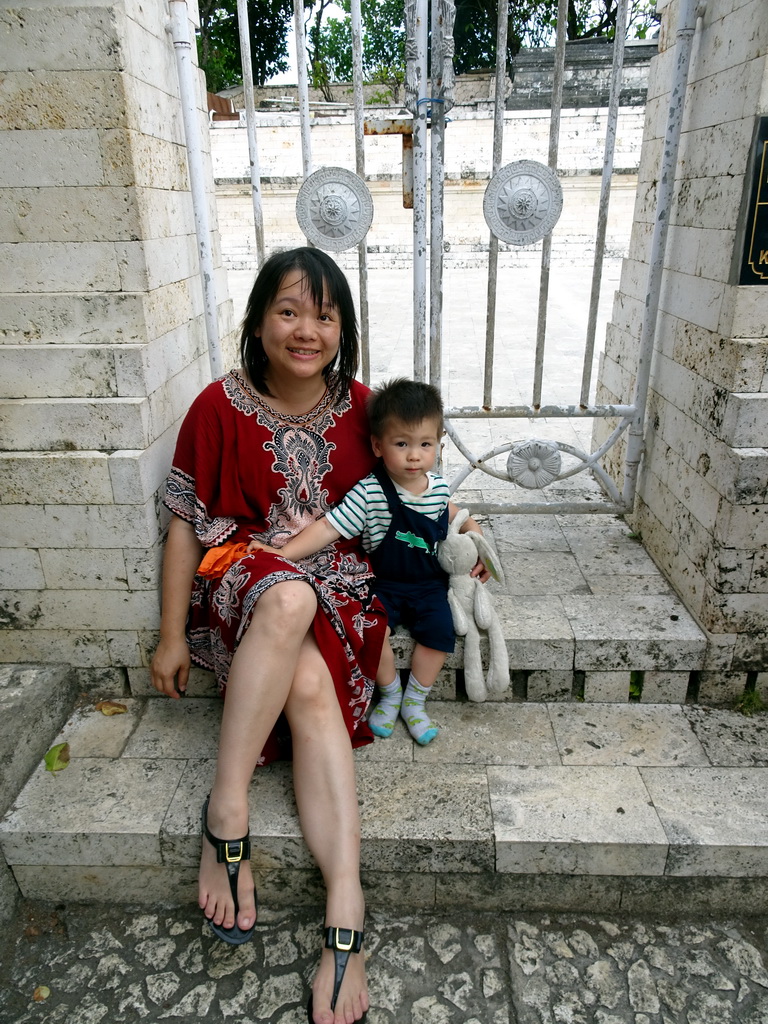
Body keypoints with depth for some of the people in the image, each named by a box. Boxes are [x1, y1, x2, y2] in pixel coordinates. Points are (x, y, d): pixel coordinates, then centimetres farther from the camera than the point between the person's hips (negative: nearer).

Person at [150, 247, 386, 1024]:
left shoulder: (359, 407, 2)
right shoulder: (221, 407, -6)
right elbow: (186, 522, -2)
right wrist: (172, 636, -2)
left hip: (337, 584, 2)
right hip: (240, 577, -2)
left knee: (310, 681, -29)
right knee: (291, 599, -38)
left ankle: (343, 906, -28)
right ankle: (228, 810, -28)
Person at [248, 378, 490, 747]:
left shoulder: (438, 485, -2)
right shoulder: (370, 493, -18)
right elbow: (329, 527, -23)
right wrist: (284, 553, -33)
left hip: (430, 582, 3)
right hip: (385, 583, -3)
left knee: (439, 632, -18)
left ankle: (414, 701, 7)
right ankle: (390, 694, 4)